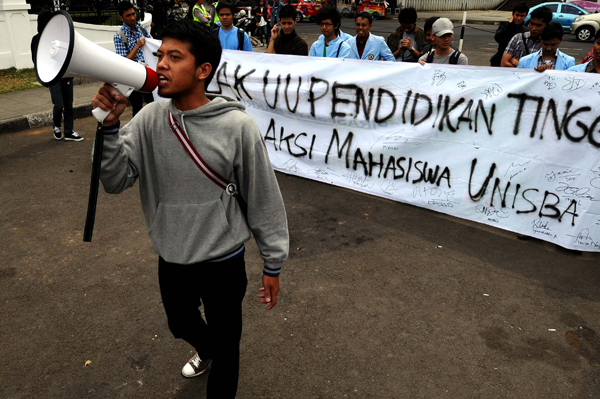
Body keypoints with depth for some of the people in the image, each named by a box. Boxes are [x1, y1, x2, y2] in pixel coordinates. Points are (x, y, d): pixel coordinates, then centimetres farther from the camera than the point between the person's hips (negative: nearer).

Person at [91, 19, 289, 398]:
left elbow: (264, 200, -13)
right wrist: (110, 124, -27)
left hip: (223, 263, -5)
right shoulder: (150, 119, -9)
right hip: (171, 258, 5)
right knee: (181, 325, 30)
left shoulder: (238, 127, -20)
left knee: (226, 345, 15)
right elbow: (115, 181, -11)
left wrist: (273, 265, -6)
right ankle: (206, 350, 65)